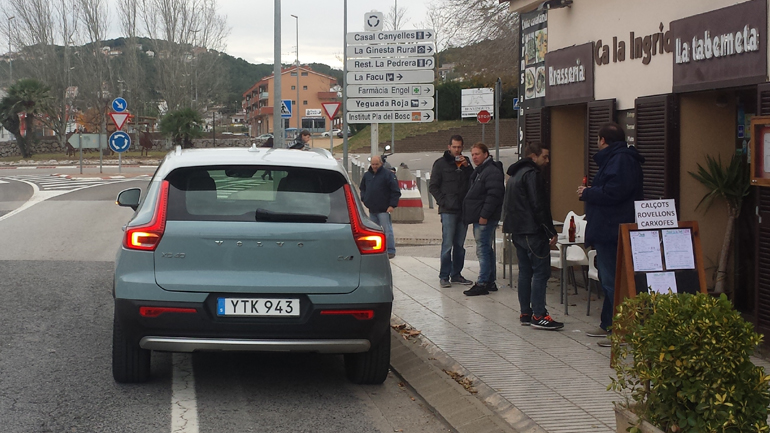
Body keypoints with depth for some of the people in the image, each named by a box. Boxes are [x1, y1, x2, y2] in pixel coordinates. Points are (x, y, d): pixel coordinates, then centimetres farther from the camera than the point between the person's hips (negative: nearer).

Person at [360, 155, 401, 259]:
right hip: (372, 209, 6)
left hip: (384, 209, -6)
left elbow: (396, 192, -7)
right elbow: (362, 188, 28)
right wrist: (364, 199, 11)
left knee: (387, 230, -7)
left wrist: (392, 205, -13)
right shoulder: (367, 175, 13)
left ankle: (390, 251, -2)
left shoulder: (388, 174, -6)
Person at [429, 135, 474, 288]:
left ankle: (456, 274, 14)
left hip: (463, 209, 4)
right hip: (448, 210, -4)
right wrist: (443, 202, -8)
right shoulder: (441, 163, 1)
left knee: (460, 245, 8)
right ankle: (444, 276, -3)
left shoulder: (465, 162, 13)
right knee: (447, 244, -7)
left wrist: (467, 167, -5)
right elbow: (433, 186, 1)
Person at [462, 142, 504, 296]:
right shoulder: (479, 171, 19)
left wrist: (484, 215, -23)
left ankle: (482, 284, -10)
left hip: (485, 219, -11)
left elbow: (494, 195, -22)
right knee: (487, 250, 14)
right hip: (479, 218, 11)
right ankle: (490, 282, 20)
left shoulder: (492, 171, -14)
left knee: (483, 250, -10)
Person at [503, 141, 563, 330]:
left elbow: (508, 205, 23)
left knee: (525, 271, 12)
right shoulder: (532, 174, -13)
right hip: (532, 231, -10)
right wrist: (552, 231, -15)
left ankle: (525, 313, 14)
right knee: (541, 272, -8)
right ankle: (539, 315, -10)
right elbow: (539, 206, -19)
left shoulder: (515, 174, 19)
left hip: (517, 230, 10)